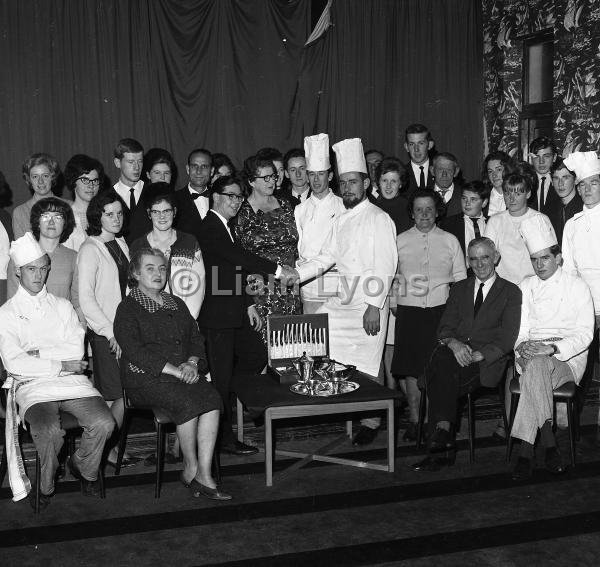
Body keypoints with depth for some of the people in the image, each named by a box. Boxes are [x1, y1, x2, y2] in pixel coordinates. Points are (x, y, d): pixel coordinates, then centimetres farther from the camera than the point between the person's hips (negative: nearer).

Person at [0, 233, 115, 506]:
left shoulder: (63, 306, 17)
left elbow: (77, 350, 3)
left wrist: (37, 353, -7)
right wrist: (60, 365, -8)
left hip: (71, 381, 3)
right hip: (31, 384, -3)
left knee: (104, 422, -22)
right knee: (49, 430, -32)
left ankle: (83, 467, 10)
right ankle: (45, 487, -2)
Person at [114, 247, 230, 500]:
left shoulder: (177, 304, 23)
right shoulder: (128, 309, 3)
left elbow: (196, 338, 17)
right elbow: (135, 351, -11)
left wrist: (192, 363, -6)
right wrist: (174, 370, -19)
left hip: (185, 372, 5)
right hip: (146, 377, -5)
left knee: (212, 400, -25)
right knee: (188, 402, -31)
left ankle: (204, 475, -26)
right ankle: (190, 467, -11)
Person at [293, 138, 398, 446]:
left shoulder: (379, 219, -9)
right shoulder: (341, 221, 16)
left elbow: (385, 266, -15)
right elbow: (326, 257, 17)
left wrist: (374, 306, -20)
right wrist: (297, 273, 2)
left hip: (368, 305, -7)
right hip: (341, 301, 7)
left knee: (368, 366, -2)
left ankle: (372, 421, 16)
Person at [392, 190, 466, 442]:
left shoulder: (450, 240, 9)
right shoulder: (400, 241, 10)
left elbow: (460, 278, 10)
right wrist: (394, 303, 5)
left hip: (441, 310, 0)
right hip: (409, 311, 1)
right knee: (411, 367, 1)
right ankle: (414, 420, 12)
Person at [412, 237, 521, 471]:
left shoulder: (511, 292, 11)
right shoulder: (459, 289, 23)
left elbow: (507, 338, 0)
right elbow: (444, 328, 13)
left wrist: (477, 355, -16)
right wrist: (454, 343, -11)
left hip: (486, 362, -3)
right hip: (453, 353, 3)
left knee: (442, 373, -33)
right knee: (439, 363, -33)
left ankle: (441, 433, -31)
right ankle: (444, 433, -38)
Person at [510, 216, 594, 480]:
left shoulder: (577, 286, 6)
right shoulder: (526, 287, 17)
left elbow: (585, 333, -3)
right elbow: (519, 328, 12)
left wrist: (553, 348, -19)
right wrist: (522, 347, -12)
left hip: (568, 357, -2)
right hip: (532, 356, 3)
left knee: (535, 368, -36)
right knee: (534, 369, -36)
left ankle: (526, 449, -36)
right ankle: (548, 443, -33)